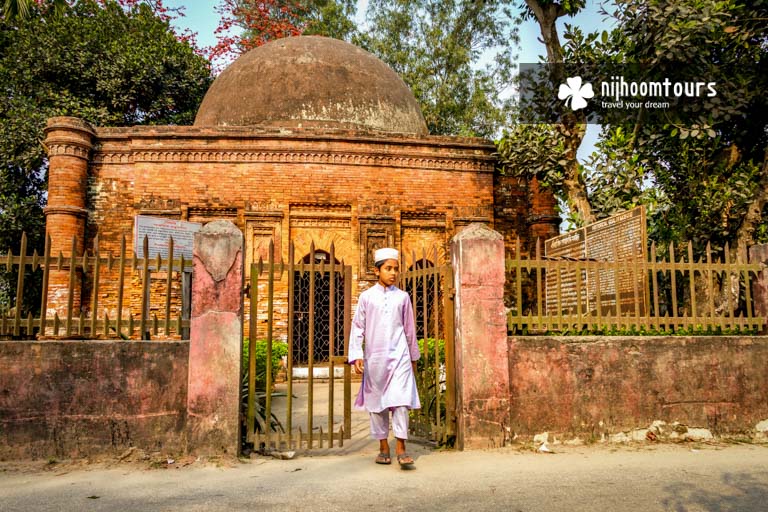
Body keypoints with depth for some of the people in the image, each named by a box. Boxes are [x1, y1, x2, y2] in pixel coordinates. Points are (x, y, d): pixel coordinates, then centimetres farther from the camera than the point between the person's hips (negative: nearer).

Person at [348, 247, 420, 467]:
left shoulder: (402, 297, 7)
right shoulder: (367, 297, 3)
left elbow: (409, 329, 14)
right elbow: (357, 327, 4)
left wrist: (414, 357, 18)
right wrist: (356, 356, -5)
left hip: (399, 356, 0)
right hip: (374, 358, 0)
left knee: (401, 400, -8)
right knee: (377, 402, 7)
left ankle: (401, 448, -1)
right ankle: (383, 447, 19)